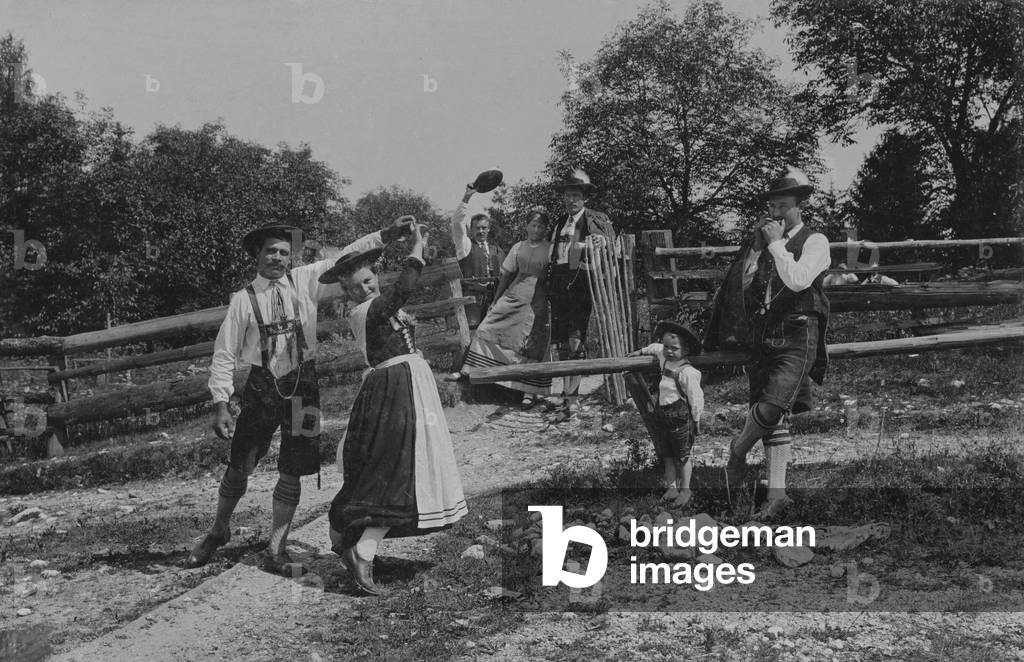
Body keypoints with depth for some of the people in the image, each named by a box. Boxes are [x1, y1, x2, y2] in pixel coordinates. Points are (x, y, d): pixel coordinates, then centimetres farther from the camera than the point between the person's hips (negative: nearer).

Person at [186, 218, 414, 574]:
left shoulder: (305, 281, 2)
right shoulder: (243, 299, -3)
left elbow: (345, 259, 0)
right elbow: (224, 354, -3)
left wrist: (388, 234, -11)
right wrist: (220, 404, -9)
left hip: (302, 384, 1)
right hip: (262, 386, -1)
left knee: (292, 471, 5)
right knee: (239, 466, 6)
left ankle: (275, 550, 18)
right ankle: (218, 530, 33)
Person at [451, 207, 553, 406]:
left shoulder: (550, 250, 0)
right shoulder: (518, 248, 11)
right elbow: (506, 276, 14)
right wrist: (495, 301, 14)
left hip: (537, 303, -4)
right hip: (512, 298, 4)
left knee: (531, 345, -6)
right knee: (486, 330, -2)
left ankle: (530, 391, 0)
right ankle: (467, 370, 7)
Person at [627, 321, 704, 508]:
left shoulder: (687, 372, -20)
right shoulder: (664, 359, 3)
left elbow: (696, 398, -16)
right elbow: (656, 348, 27)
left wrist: (696, 421, -11)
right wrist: (641, 352, 34)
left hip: (680, 418, -7)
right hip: (662, 416, 7)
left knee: (682, 456, 8)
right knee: (667, 456, 13)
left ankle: (685, 489, 20)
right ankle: (671, 487, 24)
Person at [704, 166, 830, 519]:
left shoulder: (815, 242, -1)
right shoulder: (760, 239, 15)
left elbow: (797, 280, -18)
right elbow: (741, 285, 22)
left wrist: (777, 244, -12)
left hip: (797, 338, -5)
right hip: (762, 339, 5)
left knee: (772, 407, -21)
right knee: (775, 419, 4)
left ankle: (739, 449, 8)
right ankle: (776, 492, 8)